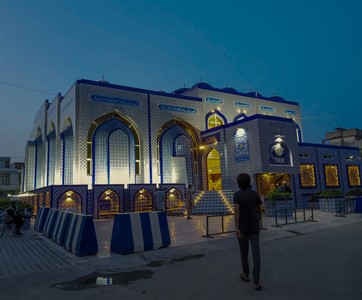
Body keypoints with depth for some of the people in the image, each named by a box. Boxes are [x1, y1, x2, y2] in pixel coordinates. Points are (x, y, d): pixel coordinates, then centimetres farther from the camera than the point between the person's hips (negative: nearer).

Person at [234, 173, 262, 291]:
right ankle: (256, 282, -8)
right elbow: (259, 211, 8)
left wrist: (236, 228, -23)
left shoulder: (237, 194, -9)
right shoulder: (255, 194, 1)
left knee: (244, 251, 18)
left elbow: (237, 211, -20)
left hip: (242, 227, -1)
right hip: (254, 227, 2)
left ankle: (246, 275, 34)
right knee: (256, 253, -2)